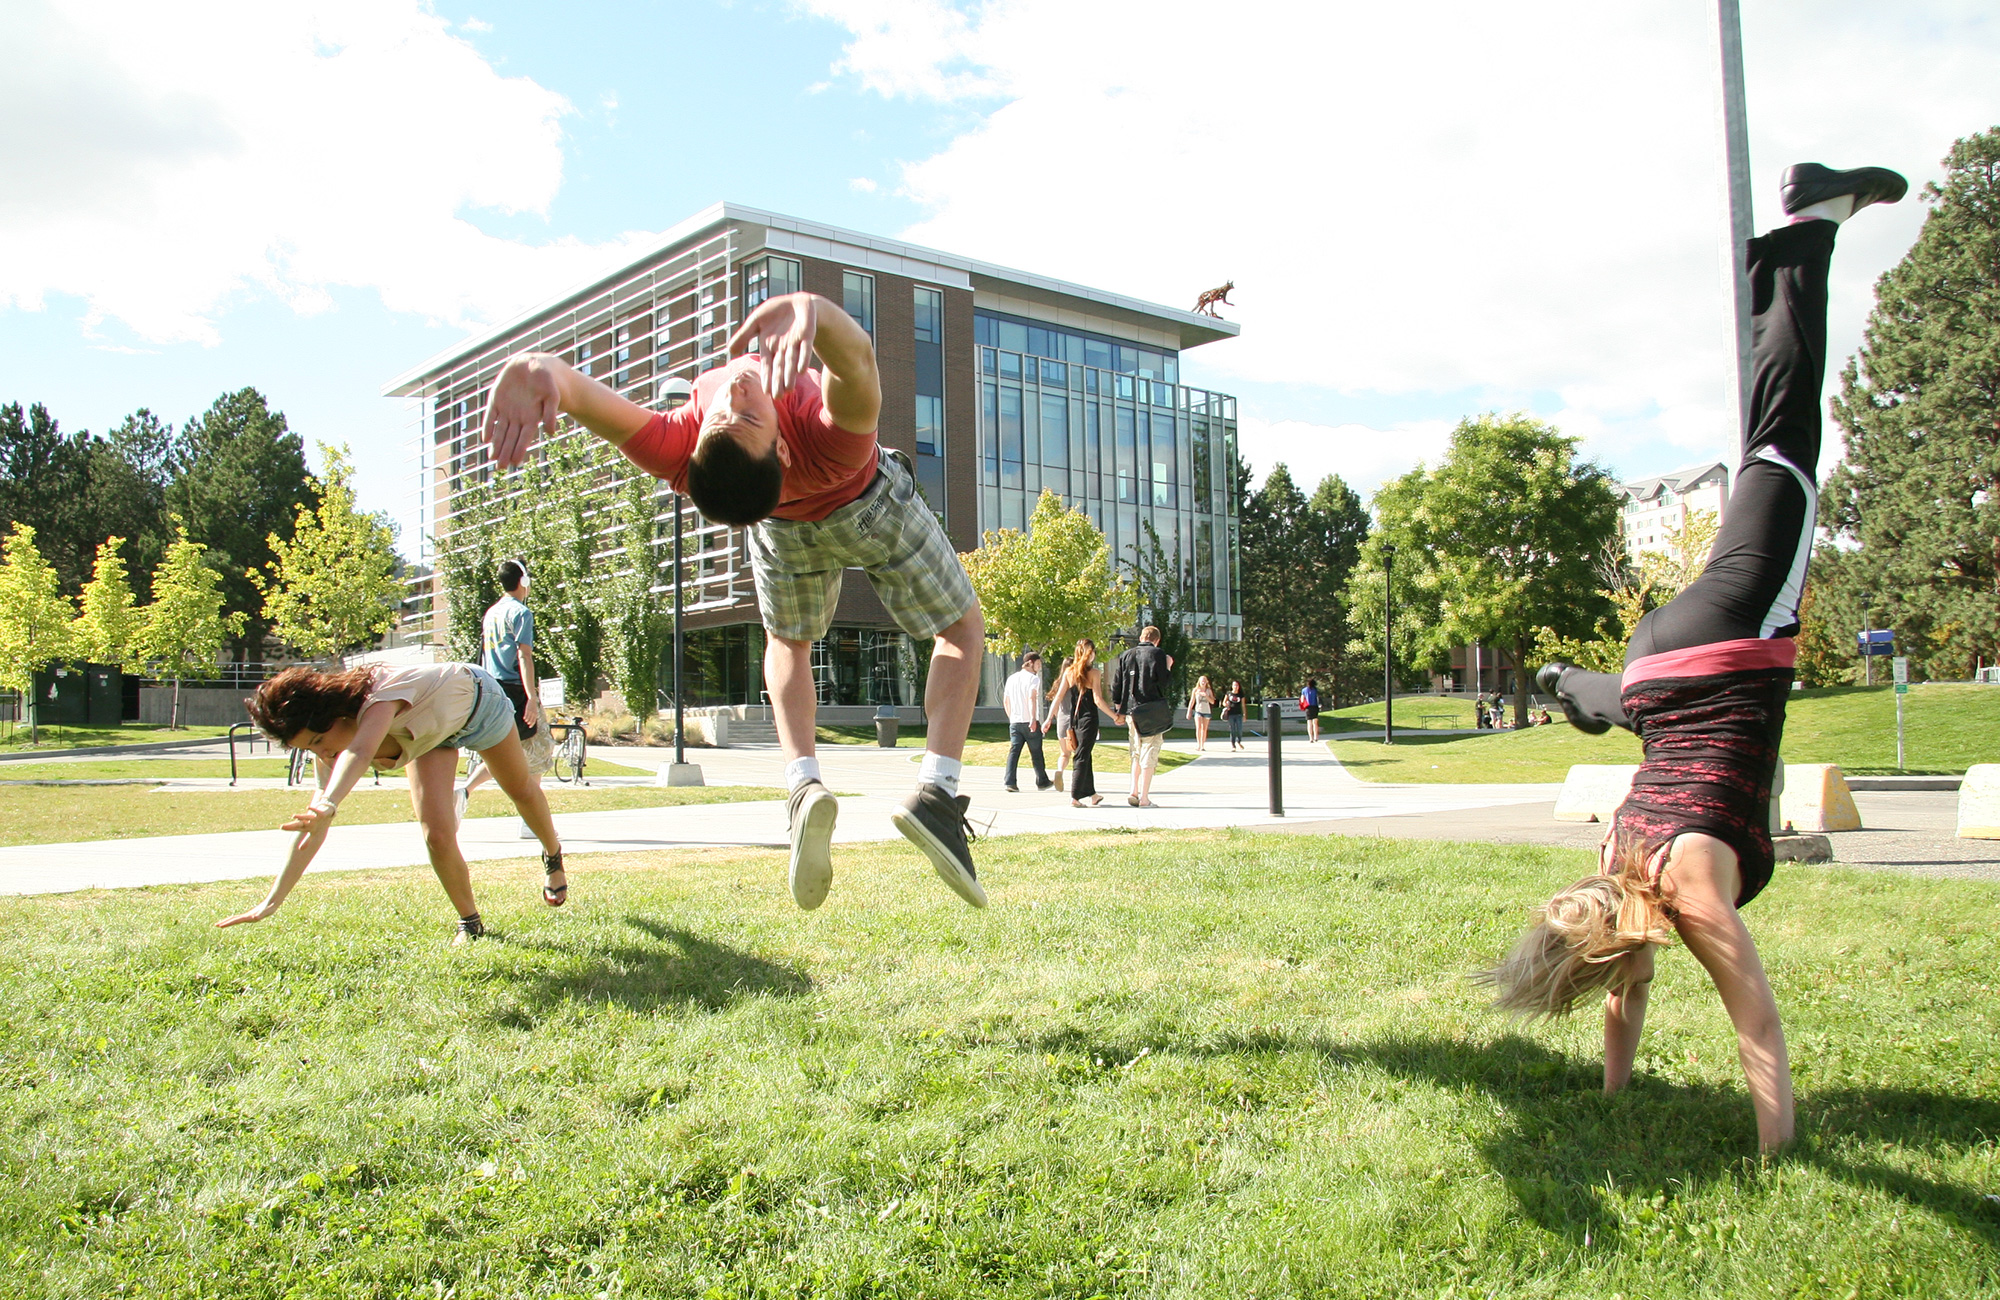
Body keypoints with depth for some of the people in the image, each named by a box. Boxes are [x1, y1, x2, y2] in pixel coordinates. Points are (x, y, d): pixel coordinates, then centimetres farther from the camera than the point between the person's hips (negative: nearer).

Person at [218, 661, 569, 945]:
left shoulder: (379, 696, -47)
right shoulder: (329, 758, -27)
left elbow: (360, 752, -67)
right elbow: (312, 825, -26)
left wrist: (328, 805, -85)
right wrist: (273, 900, -31)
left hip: (476, 698, -4)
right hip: (430, 735, 4)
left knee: (521, 790, 22)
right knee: (437, 836, -15)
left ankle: (553, 859, 53)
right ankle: (470, 924, 9)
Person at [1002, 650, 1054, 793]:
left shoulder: (1011, 678, 14)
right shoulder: (1033, 678, -5)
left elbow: (1006, 701, 18)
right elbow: (1032, 698, -19)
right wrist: (1033, 718, -25)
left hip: (1014, 722, 5)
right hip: (1030, 722, -5)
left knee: (1013, 751, -1)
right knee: (1036, 753, 7)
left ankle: (1010, 783, -13)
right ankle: (1042, 782, 19)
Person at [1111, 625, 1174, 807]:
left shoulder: (1126, 655, 10)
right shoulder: (1158, 654, -4)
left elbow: (1117, 685, 9)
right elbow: (1163, 683, -10)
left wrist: (1120, 707, 17)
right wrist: (1168, 668, 6)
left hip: (1132, 712, 5)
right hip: (1152, 713, -5)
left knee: (1137, 754, 17)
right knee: (1149, 754, -2)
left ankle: (1134, 792, 9)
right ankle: (1144, 798, -4)